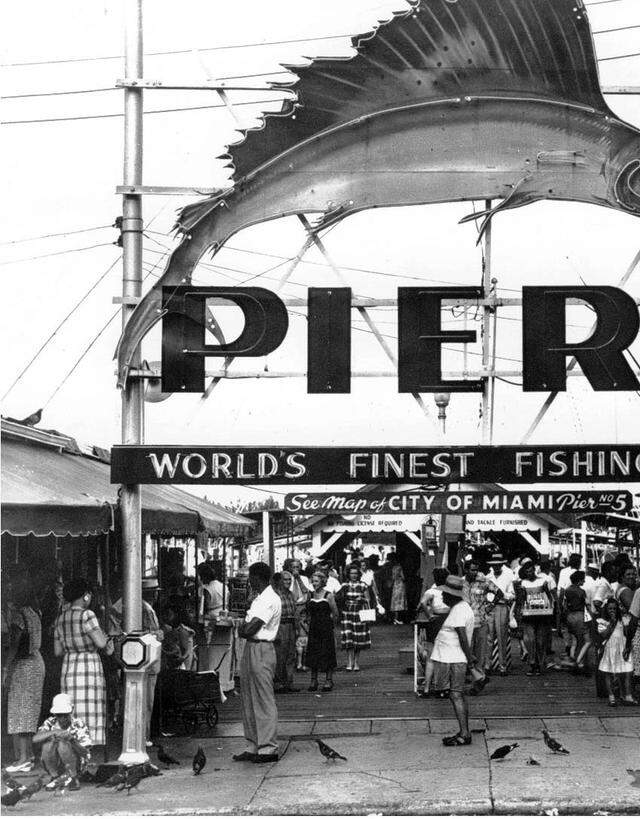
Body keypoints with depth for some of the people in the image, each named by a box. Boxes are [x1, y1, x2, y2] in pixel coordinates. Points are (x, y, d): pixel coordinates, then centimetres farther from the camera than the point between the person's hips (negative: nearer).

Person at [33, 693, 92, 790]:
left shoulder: (78, 724, -12)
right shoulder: (50, 723, -5)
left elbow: (85, 753, -18)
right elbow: (35, 739, -24)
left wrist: (73, 740, -37)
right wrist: (54, 732, -39)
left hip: (75, 765, -2)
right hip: (54, 766, 2)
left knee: (63, 744, -30)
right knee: (48, 744, -26)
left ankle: (74, 780, -14)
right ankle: (54, 778, -7)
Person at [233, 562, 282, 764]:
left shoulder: (270, 600, -15)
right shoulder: (259, 598, 17)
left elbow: (249, 630, -20)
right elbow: (245, 629, 16)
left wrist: (242, 628, -1)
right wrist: (244, 628, -4)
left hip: (261, 651, -10)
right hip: (250, 649, 10)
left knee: (264, 701, -6)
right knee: (249, 701, 12)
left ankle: (268, 749, -2)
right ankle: (253, 747, 18)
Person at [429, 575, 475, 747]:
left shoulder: (458, 611, -17)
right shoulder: (460, 607, 17)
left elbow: (463, 637, -21)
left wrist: (469, 658, -20)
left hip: (453, 660, -11)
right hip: (454, 659, 11)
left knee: (456, 695, -11)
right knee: (458, 696, 13)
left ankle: (464, 735, -12)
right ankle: (464, 733, 16)